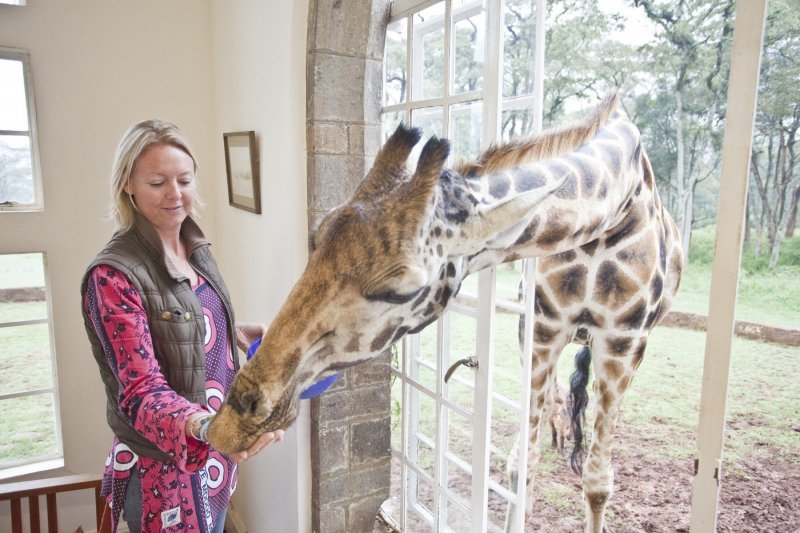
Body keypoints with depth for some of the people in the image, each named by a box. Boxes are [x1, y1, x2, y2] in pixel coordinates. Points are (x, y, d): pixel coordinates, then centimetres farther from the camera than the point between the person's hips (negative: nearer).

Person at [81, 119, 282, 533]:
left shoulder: (195, 249, 1)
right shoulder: (113, 276, -23)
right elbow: (141, 389, -29)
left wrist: (236, 332, 0)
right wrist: (205, 426, -46)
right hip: (164, 471, -7)